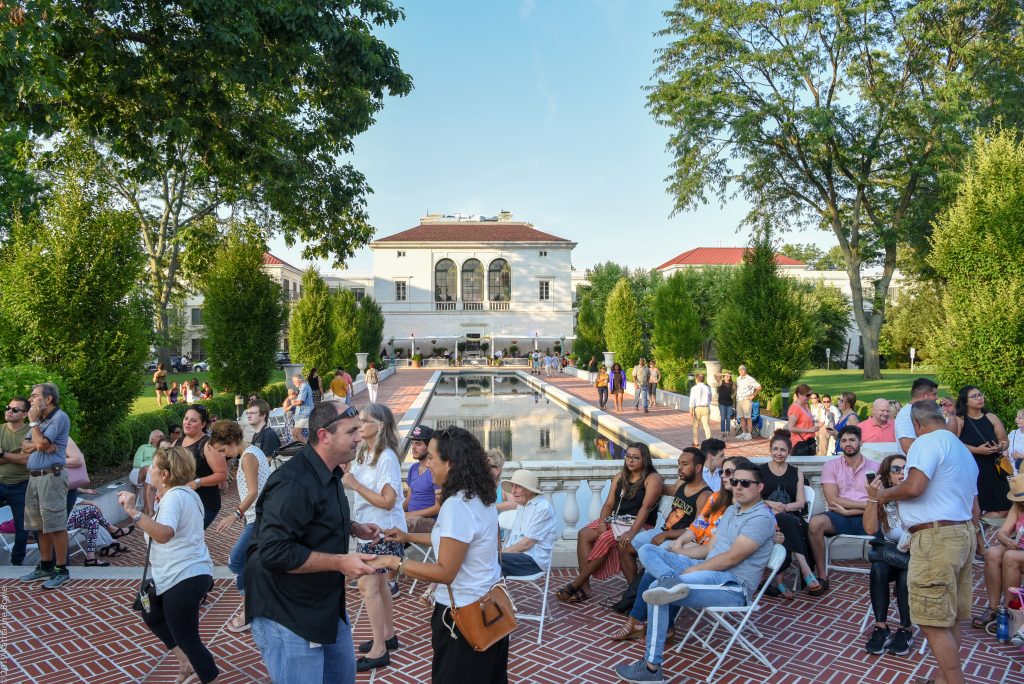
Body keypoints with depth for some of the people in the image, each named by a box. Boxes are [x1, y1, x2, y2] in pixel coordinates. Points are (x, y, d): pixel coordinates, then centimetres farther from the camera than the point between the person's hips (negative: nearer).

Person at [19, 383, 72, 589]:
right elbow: (25, 447, 12)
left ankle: (61, 570, -2)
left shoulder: (59, 417, -9)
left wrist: (33, 422, -4)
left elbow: (41, 443, -18)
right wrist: (40, 444, -9)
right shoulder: (40, 420, 19)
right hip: (34, 477, 9)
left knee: (56, 526, -7)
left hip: (51, 477, -9)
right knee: (41, 526, 14)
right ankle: (46, 566, 23)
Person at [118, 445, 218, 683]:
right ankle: (187, 663, 28)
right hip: (191, 573, 11)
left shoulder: (174, 497, -18)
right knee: (151, 615, 27)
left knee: (186, 638, 0)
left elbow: (164, 534, -38)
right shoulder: (186, 494, 14)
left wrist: (132, 511, -40)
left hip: (184, 579, -11)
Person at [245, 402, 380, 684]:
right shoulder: (294, 483, -27)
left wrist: (354, 528, 7)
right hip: (287, 616, -10)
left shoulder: (327, 474, 7)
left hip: (327, 604, 10)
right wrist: (340, 562, -29)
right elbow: (274, 552, -32)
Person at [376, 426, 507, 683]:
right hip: (488, 604, 9)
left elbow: (445, 572, -23)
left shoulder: (457, 506, -26)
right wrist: (409, 537, 20)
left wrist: (394, 562, -19)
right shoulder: (480, 497, 3)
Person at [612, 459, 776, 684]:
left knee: (657, 589, -26)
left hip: (734, 586, -9)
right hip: (711, 571, 10)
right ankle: (672, 581, -38)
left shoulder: (762, 517, -13)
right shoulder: (732, 509, 17)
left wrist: (691, 570, -16)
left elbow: (731, 558, -20)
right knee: (649, 551, -3)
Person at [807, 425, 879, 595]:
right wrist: (866, 504, -9)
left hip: (866, 518, 0)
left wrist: (848, 510, -13)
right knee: (815, 522, -31)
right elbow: (833, 500, -4)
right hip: (839, 517, 0)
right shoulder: (831, 466, 9)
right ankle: (822, 577, -17)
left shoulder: (874, 467, 9)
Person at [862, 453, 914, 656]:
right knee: (878, 569, -29)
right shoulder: (882, 497, -2)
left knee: (905, 577, -32)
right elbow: (870, 529, -15)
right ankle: (881, 628, -20)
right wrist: (872, 498, -24)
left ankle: (906, 630, -11)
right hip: (888, 553, 2)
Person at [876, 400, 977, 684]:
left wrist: (886, 495, -5)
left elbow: (914, 487, -24)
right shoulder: (963, 450, 21)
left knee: (933, 622, -5)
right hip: (964, 533, 10)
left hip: (936, 537, -10)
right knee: (950, 618, 15)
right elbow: (973, 504, 27)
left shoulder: (928, 442, -11)